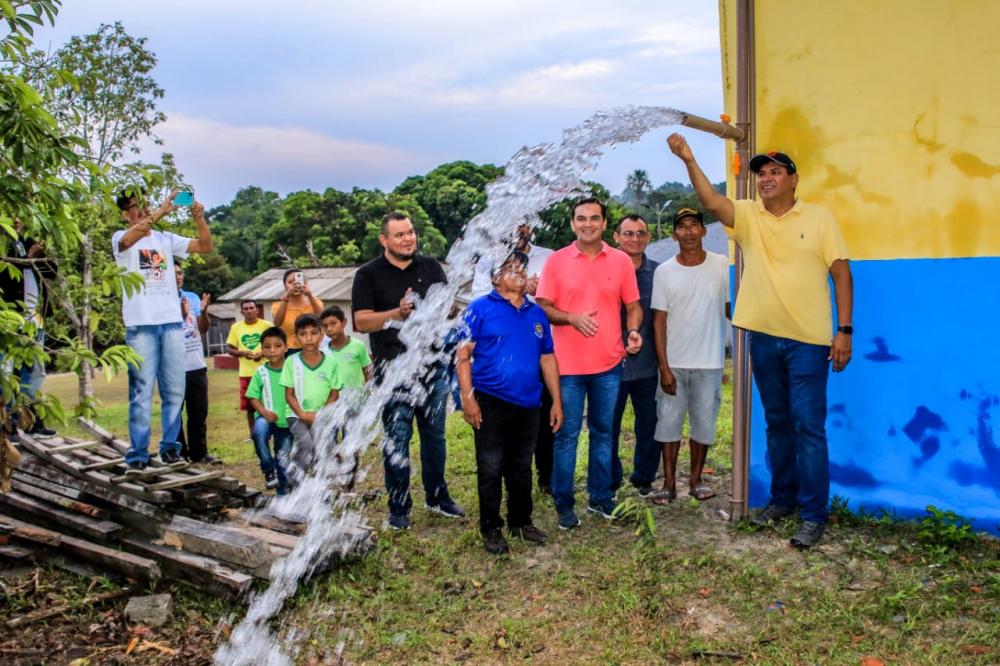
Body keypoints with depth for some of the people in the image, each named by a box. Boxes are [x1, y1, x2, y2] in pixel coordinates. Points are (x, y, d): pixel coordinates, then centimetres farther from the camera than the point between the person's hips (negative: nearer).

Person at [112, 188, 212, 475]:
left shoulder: (166, 239, 13)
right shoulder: (121, 238, 2)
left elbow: (205, 246, 7)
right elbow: (127, 240, -23)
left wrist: (200, 219, -10)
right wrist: (161, 211, -28)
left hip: (172, 323, 4)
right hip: (141, 325, -4)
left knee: (174, 391, 7)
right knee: (142, 392, -4)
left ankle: (169, 447, 18)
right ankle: (137, 455, 2)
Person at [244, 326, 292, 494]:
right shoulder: (261, 372, -4)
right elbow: (253, 397, -1)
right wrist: (264, 412, -17)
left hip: (287, 421, 1)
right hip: (266, 417, 0)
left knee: (284, 460, 7)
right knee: (259, 432, -34)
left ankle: (283, 494, 28)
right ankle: (269, 469, -13)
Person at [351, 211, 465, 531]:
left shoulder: (431, 267, 10)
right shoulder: (368, 274, 0)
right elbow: (361, 322, -8)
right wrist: (398, 313, -22)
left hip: (434, 364, 4)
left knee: (434, 433, 13)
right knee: (396, 439, 0)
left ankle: (437, 496, 27)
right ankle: (399, 507, 11)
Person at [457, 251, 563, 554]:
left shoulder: (537, 313, 11)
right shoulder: (480, 309, -4)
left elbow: (547, 359, 14)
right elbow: (463, 354, -8)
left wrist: (557, 402, 11)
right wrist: (468, 397, -15)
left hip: (528, 404, 5)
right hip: (490, 404, -4)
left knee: (521, 467, 15)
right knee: (491, 469, 3)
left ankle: (521, 521, 30)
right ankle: (491, 529, 17)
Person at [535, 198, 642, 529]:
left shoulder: (621, 260, 3)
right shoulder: (556, 260, -2)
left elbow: (633, 306, 8)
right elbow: (542, 307, -2)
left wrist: (633, 331, -11)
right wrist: (571, 318, -19)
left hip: (609, 364, 2)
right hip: (568, 364, -2)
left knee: (603, 432, 14)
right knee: (566, 435, 4)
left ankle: (600, 497, 28)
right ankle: (563, 504, 16)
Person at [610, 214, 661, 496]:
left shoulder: (658, 272, 4)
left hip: (647, 364, 3)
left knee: (649, 424, 11)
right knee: (608, 426, 7)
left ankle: (644, 478, 29)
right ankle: (610, 482, 22)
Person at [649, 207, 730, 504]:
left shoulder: (722, 266, -2)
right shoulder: (664, 271, -2)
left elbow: (731, 308, 6)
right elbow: (659, 322, -3)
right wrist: (664, 367, -8)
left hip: (709, 363, 0)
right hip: (674, 363, 0)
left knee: (704, 423, 9)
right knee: (668, 421, 5)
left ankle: (696, 478, 26)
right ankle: (669, 483, 17)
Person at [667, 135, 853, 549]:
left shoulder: (819, 218, 0)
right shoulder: (748, 215, 5)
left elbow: (841, 272, -1)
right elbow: (711, 202, -13)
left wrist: (844, 330, -8)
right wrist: (689, 160, -28)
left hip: (808, 340, -3)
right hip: (764, 339, 3)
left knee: (808, 427, -2)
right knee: (777, 423, 15)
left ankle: (813, 513, 7)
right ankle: (783, 497, 29)